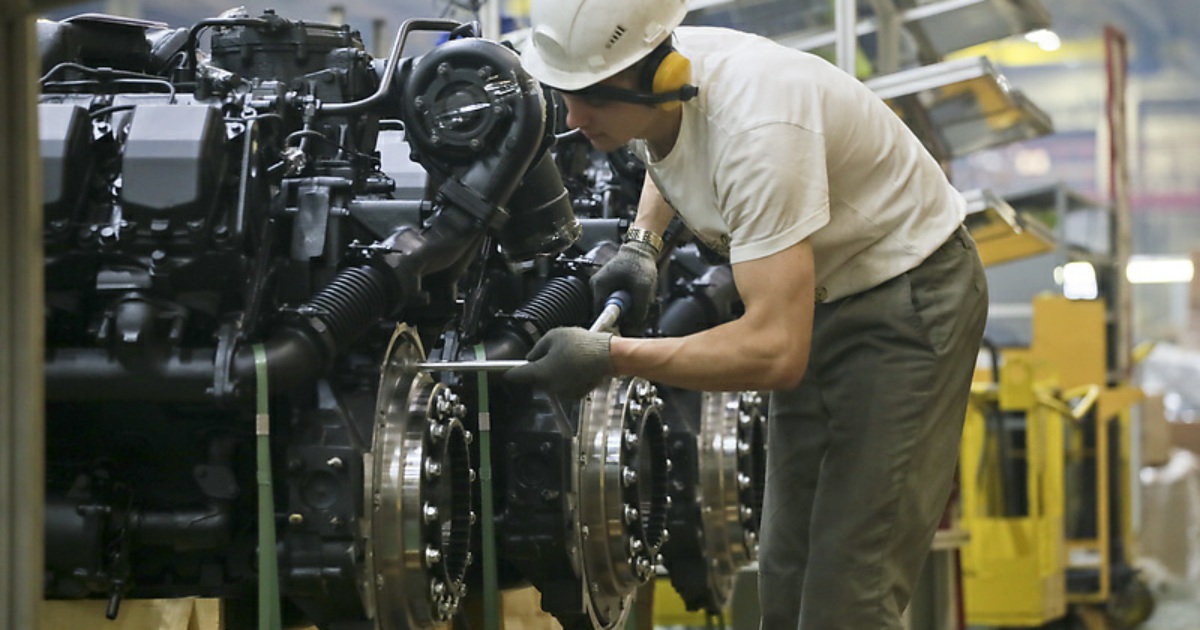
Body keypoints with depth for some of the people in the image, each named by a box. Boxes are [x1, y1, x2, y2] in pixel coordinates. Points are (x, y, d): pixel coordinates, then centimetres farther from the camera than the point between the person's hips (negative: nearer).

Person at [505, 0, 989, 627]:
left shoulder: (756, 128, -37)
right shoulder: (644, 87, -10)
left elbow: (777, 351, -39)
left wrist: (610, 356, -33)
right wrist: (642, 241, 2)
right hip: (821, 295, 9)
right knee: (786, 579, 12)